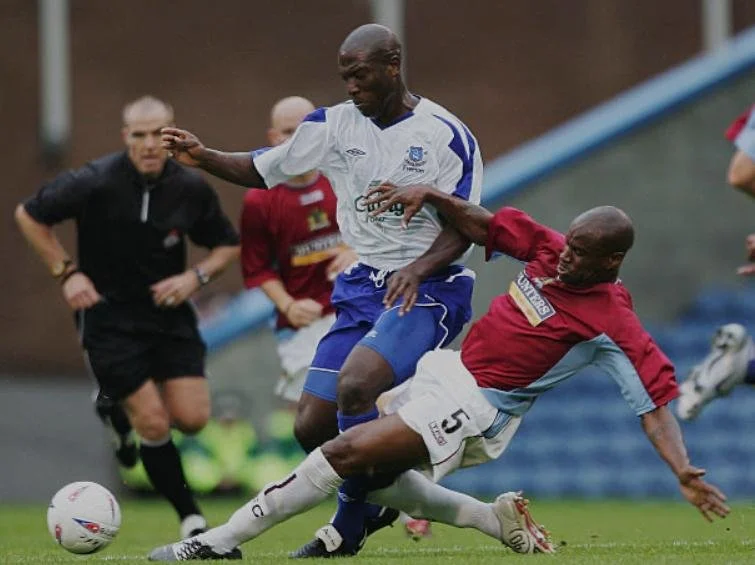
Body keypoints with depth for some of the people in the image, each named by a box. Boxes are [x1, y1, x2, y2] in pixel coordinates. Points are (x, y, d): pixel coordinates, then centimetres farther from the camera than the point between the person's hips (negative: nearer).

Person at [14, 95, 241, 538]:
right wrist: (66, 273, -7)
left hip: (170, 314, 4)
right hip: (108, 315, -3)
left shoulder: (192, 188, -7)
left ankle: (118, 407, 26)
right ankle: (191, 518, 4)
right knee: (153, 422, -12)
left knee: (192, 418, -6)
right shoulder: (95, 182, -16)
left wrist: (195, 277, -9)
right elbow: (29, 216, -2)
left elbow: (229, 245, 9)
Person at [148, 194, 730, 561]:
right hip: (448, 368, 9)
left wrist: (685, 473, -32)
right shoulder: (551, 249, 1)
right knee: (372, 476, 18)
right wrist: (427, 194, -4)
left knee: (346, 453, -18)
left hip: (477, 410, -9)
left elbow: (656, 401, -20)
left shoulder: (612, 323, -17)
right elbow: (481, 226, 12)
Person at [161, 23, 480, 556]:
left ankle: (349, 527, -15)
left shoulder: (447, 135, -8)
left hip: (428, 288, -6)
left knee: (356, 382, -31)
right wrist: (203, 157, -3)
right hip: (362, 287, 6)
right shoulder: (334, 125, 6)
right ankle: (376, 496, 24)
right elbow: (262, 170, 14)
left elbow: (462, 229, -9)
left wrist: (419, 269, -26)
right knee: (313, 426, -3)